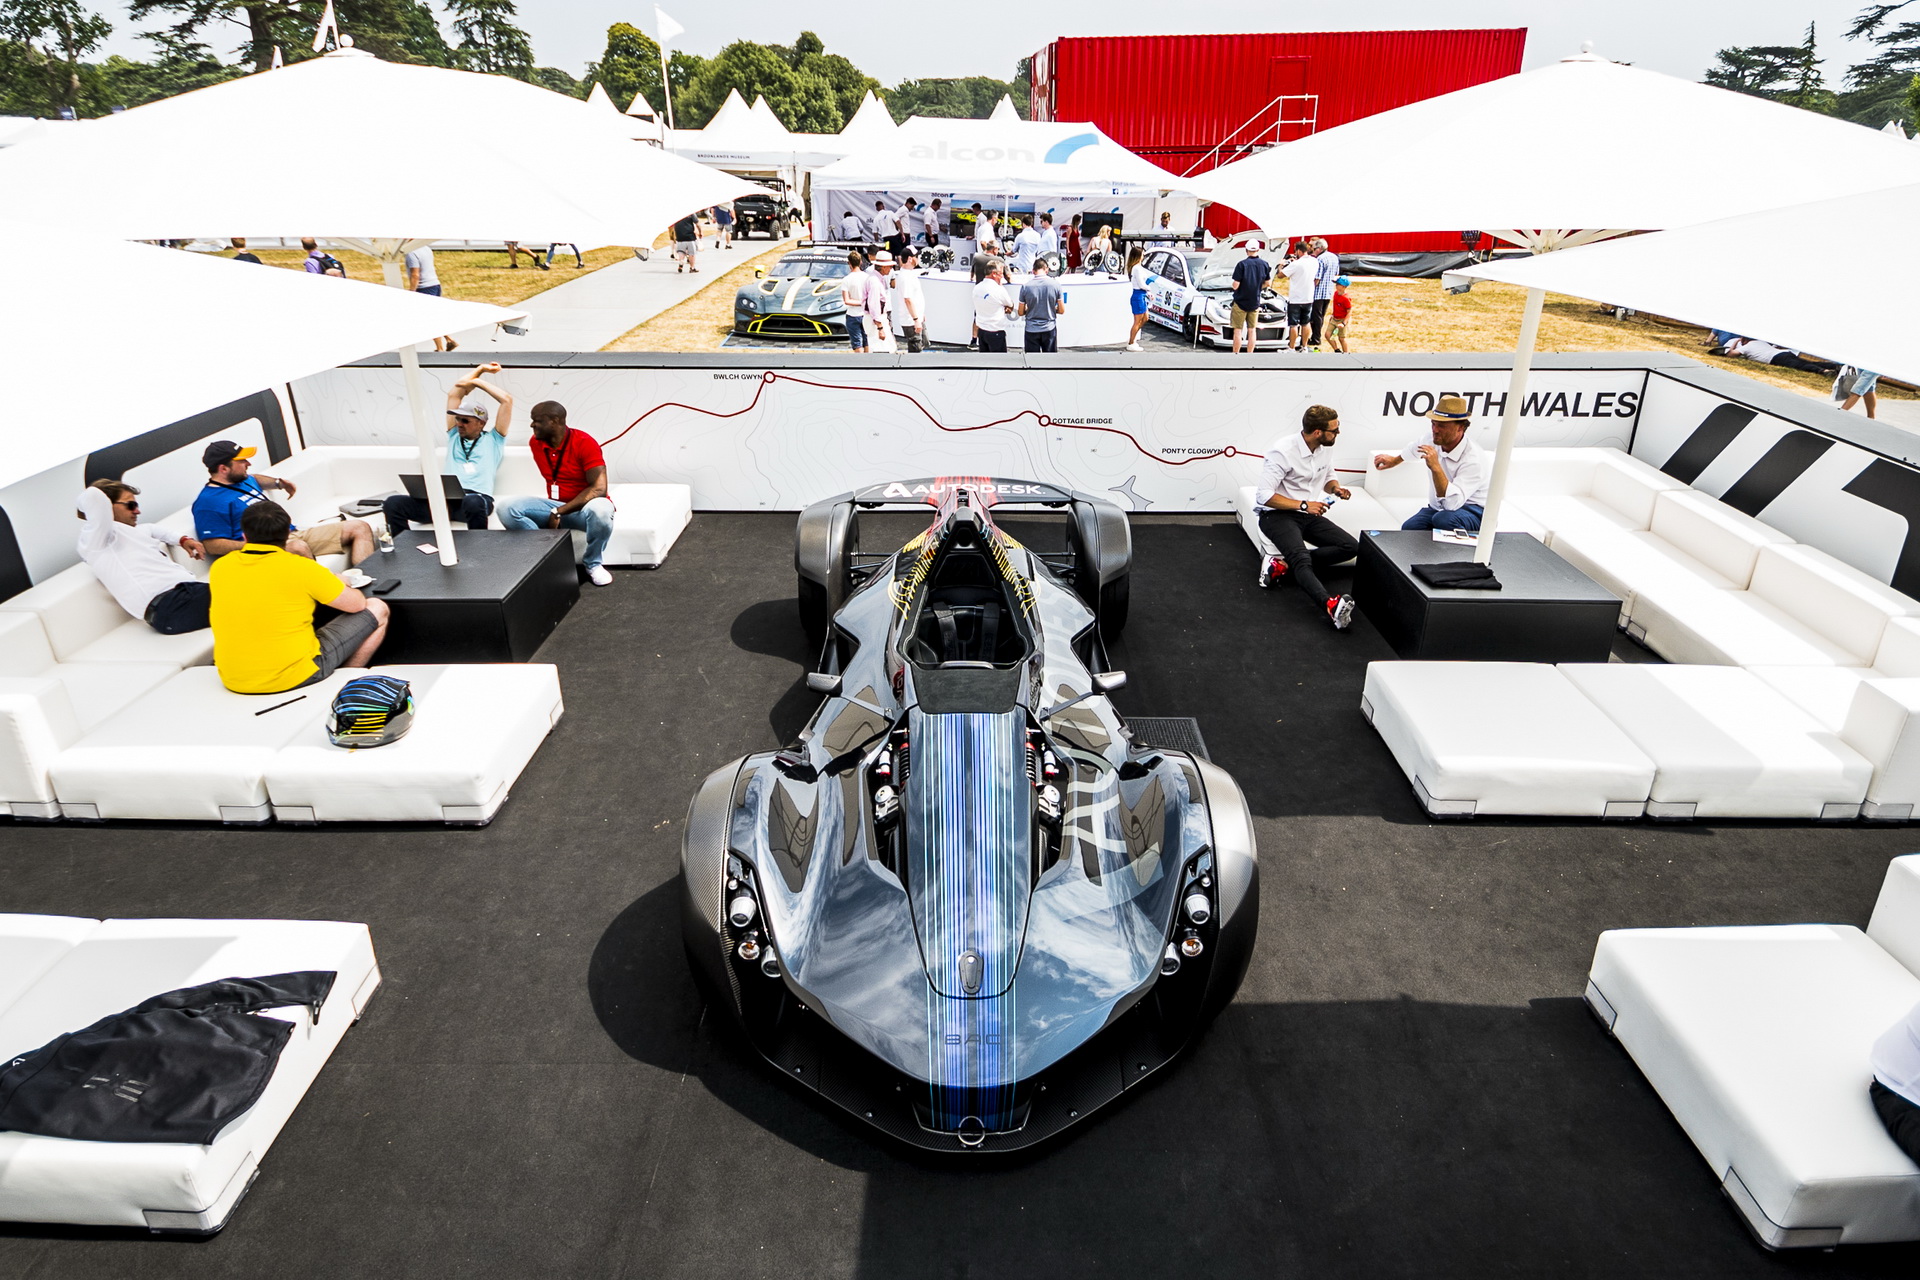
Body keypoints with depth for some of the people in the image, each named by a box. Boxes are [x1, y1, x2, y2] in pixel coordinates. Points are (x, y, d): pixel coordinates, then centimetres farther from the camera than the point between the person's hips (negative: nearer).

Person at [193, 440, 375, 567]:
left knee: (360, 528, -3)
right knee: (298, 547, -45)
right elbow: (213, 545, -13)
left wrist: (278, 483, 29)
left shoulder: (244, 480, 21)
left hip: (293, 534, 9)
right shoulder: (209, 501, -6)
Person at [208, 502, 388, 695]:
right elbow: (358, 604, -2)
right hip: (293, 677, -5)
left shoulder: (218, 568, 1)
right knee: (377, 610, 9)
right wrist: (338, 585, 19)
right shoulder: (301, 568, -14)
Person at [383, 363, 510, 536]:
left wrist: (477, 381, 24)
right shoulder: (454, 437, 31)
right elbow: (454, 395, 33)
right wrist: (480, 369, 36)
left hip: (477, 498, -4)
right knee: (393, 503, -20)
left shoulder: (492, 440, 20)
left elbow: (507, 400, 14)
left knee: (473, 504, -43)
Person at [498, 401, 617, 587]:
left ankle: (593, 564, -13)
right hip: (555, 507, 5)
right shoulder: (536, 443, 2)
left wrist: (559, 512, -26)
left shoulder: (585, 443, -17)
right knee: (507, 508, -18)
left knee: (600, 509, -41)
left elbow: (599, 489, -25)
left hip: (585, 507, -5)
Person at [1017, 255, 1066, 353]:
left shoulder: (1025, 286, -7)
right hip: (1049, 329, 0)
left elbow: (1021, 312, 1)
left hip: (1031, 330, 0)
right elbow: (1062, 310, -1)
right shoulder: (1055, 285, -6)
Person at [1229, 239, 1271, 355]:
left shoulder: (1242, 264, -15)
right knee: (1252, 330, 10)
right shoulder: (1265, 264, -2)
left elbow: (1235, 286, -16)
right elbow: (1267, 283, 8)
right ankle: (1249, 357, 12)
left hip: (1240, 302, -4)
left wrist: (1234, 284, 6)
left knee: (1238, 330, 3)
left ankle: (1235, 356, 6)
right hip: (1255, 302, 4)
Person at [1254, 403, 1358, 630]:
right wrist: (1303, 505, -23)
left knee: (1351, 546, -12)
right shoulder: (1283, 452, -18)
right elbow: (1264, 495, -21)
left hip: (1309, 515, 8)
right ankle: (1332, 605, -58)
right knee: (1302, 558, -34)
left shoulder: (1326, 448, 3)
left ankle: (1283, 565, -18)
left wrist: (1335, 488, -3)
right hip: (1278, 516, -8)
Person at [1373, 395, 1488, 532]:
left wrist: (1436, 468, -41)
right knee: (1409, 528, -26)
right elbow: (1414, 449, 25)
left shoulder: (1474, 460, -25)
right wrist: (1394, 460, 44)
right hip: (1437, 507, 5)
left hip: (1472, 510, -5)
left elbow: (1452, 503, -36)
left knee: (1443, 519, -38)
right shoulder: (1432, 442, -4)